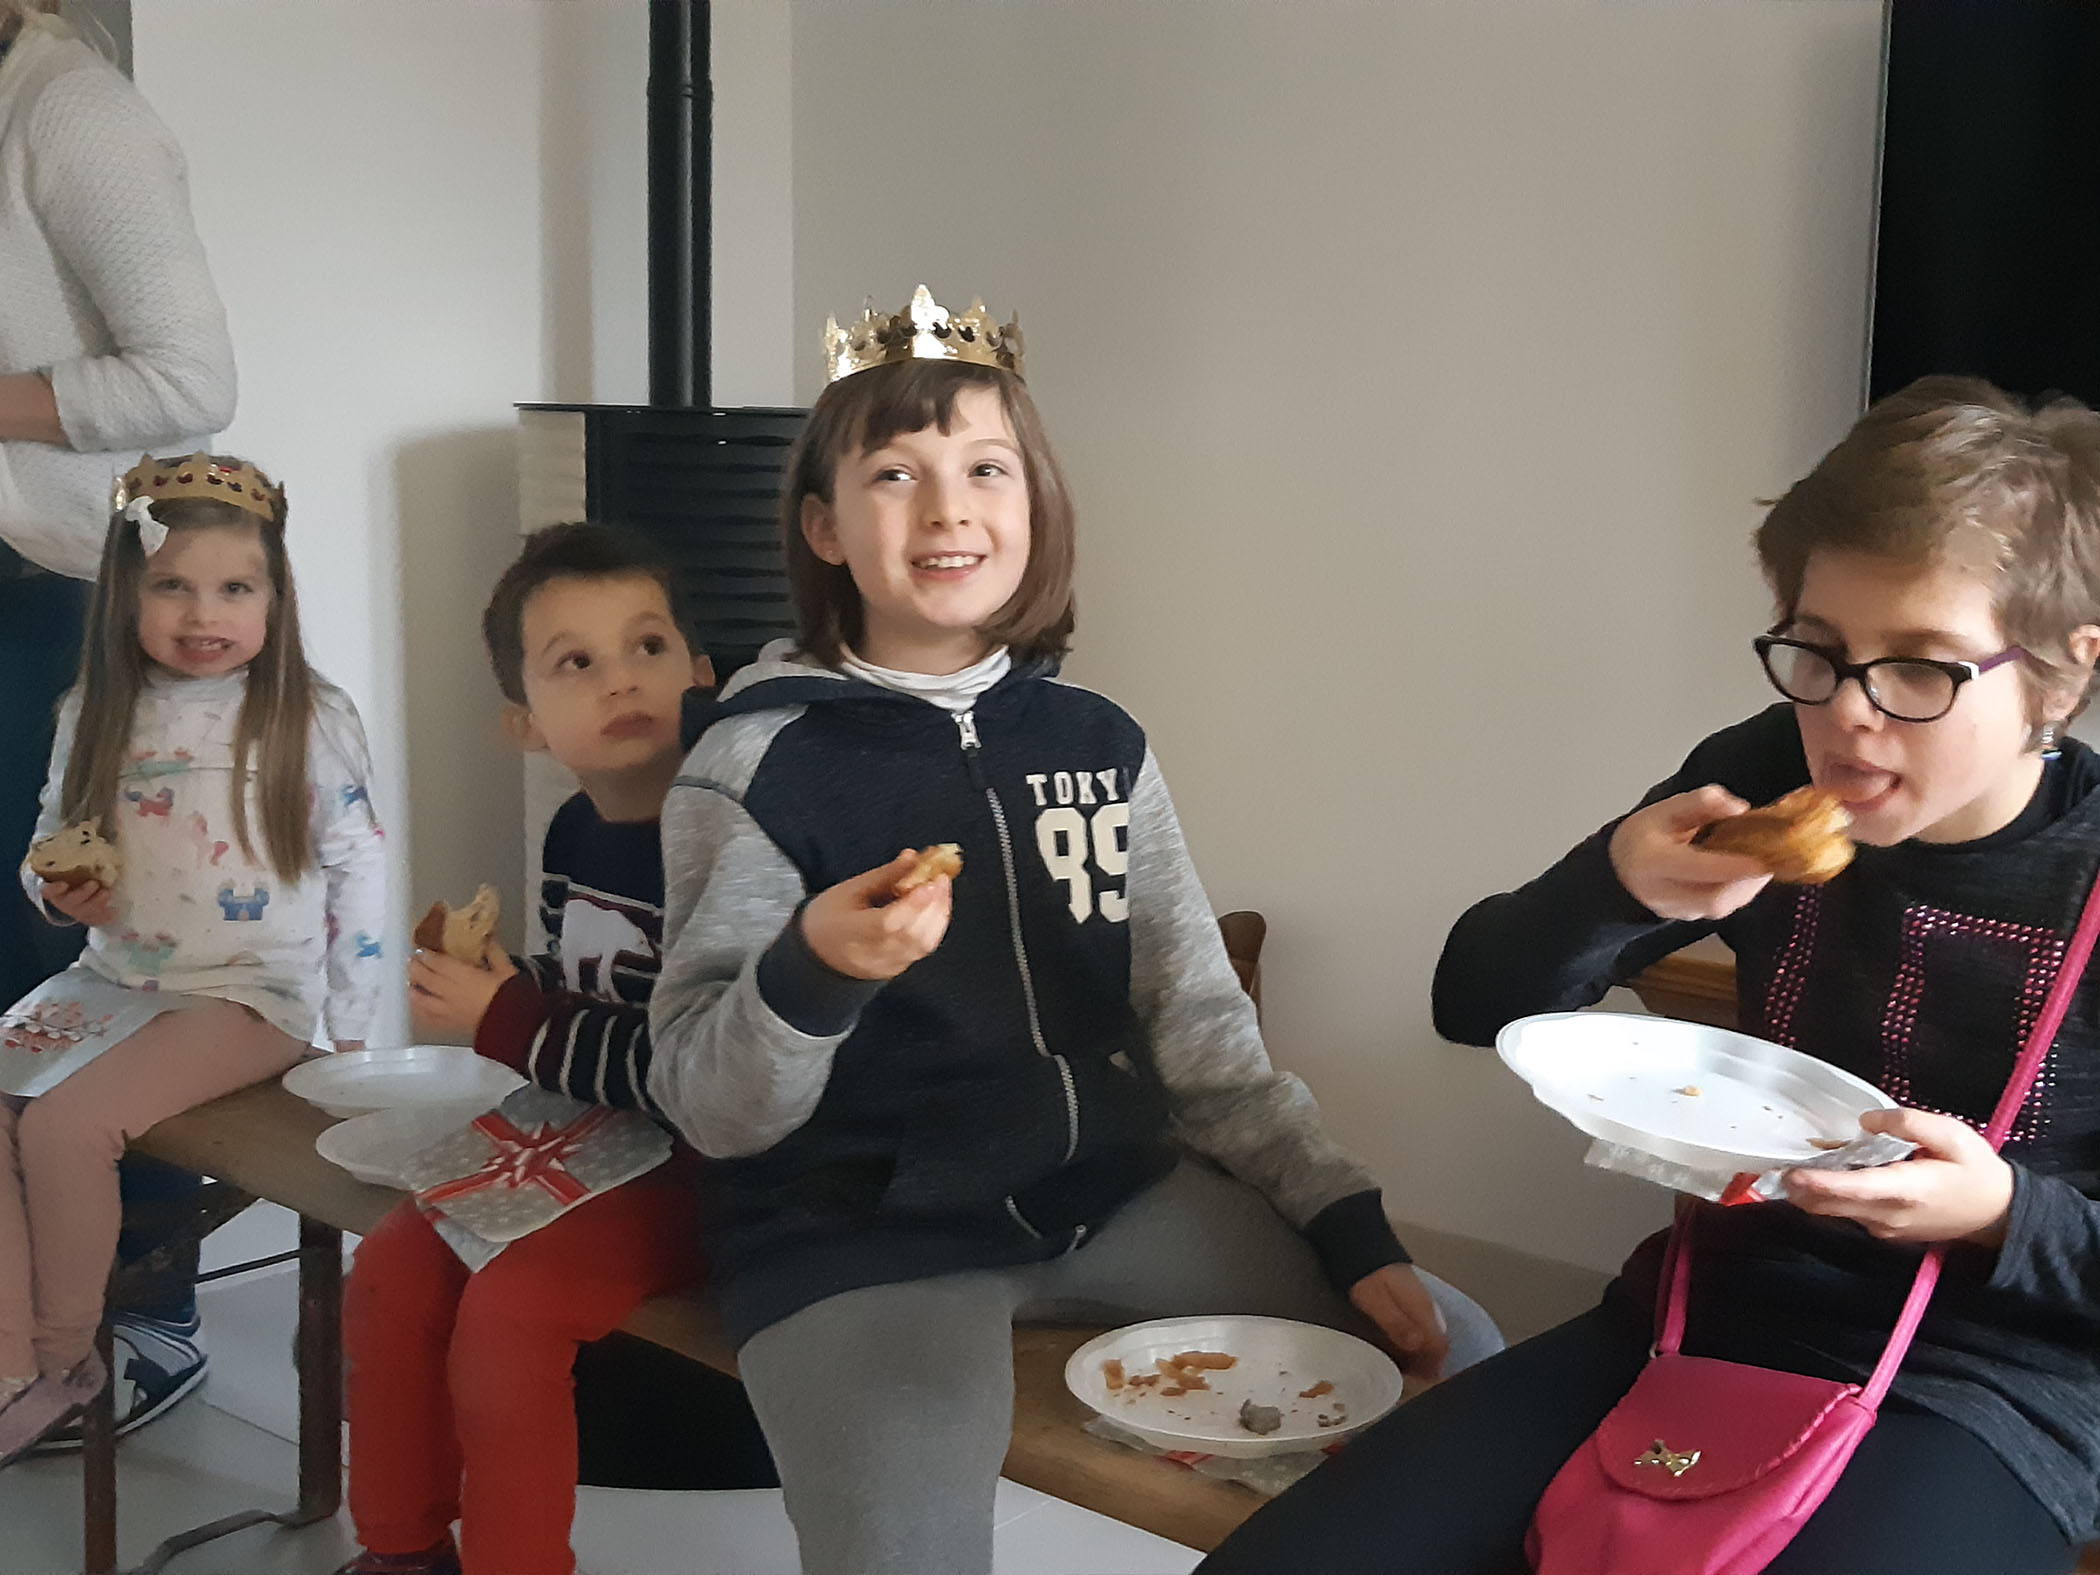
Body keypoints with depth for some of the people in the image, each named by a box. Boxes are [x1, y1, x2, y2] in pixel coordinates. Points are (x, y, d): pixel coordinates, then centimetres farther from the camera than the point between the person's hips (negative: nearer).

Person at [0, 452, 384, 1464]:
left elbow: (357, 871, -3)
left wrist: (349, 1031, -3)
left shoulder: (310, 720, -6)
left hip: (252, 993, -5)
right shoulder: (93, 716, 7)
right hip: (112, 979, 6)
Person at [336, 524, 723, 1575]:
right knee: (393, 1265, 3)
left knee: (509, 1309, -23)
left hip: (695, 1171, -9)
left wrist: (509, 1026, -20)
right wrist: (487, 986, -3)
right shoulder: (573, 834, 3)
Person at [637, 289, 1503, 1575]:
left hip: (1112, 1192, 4)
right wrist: (811, 972, -28)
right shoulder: (754, 768, -6)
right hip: (858, 1237, -4)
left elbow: (1204, 1032, 7)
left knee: (1454, 1356, -4)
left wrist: (1351, 1228, -2)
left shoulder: (1099, 743, 4)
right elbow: (711, 1110, -7)